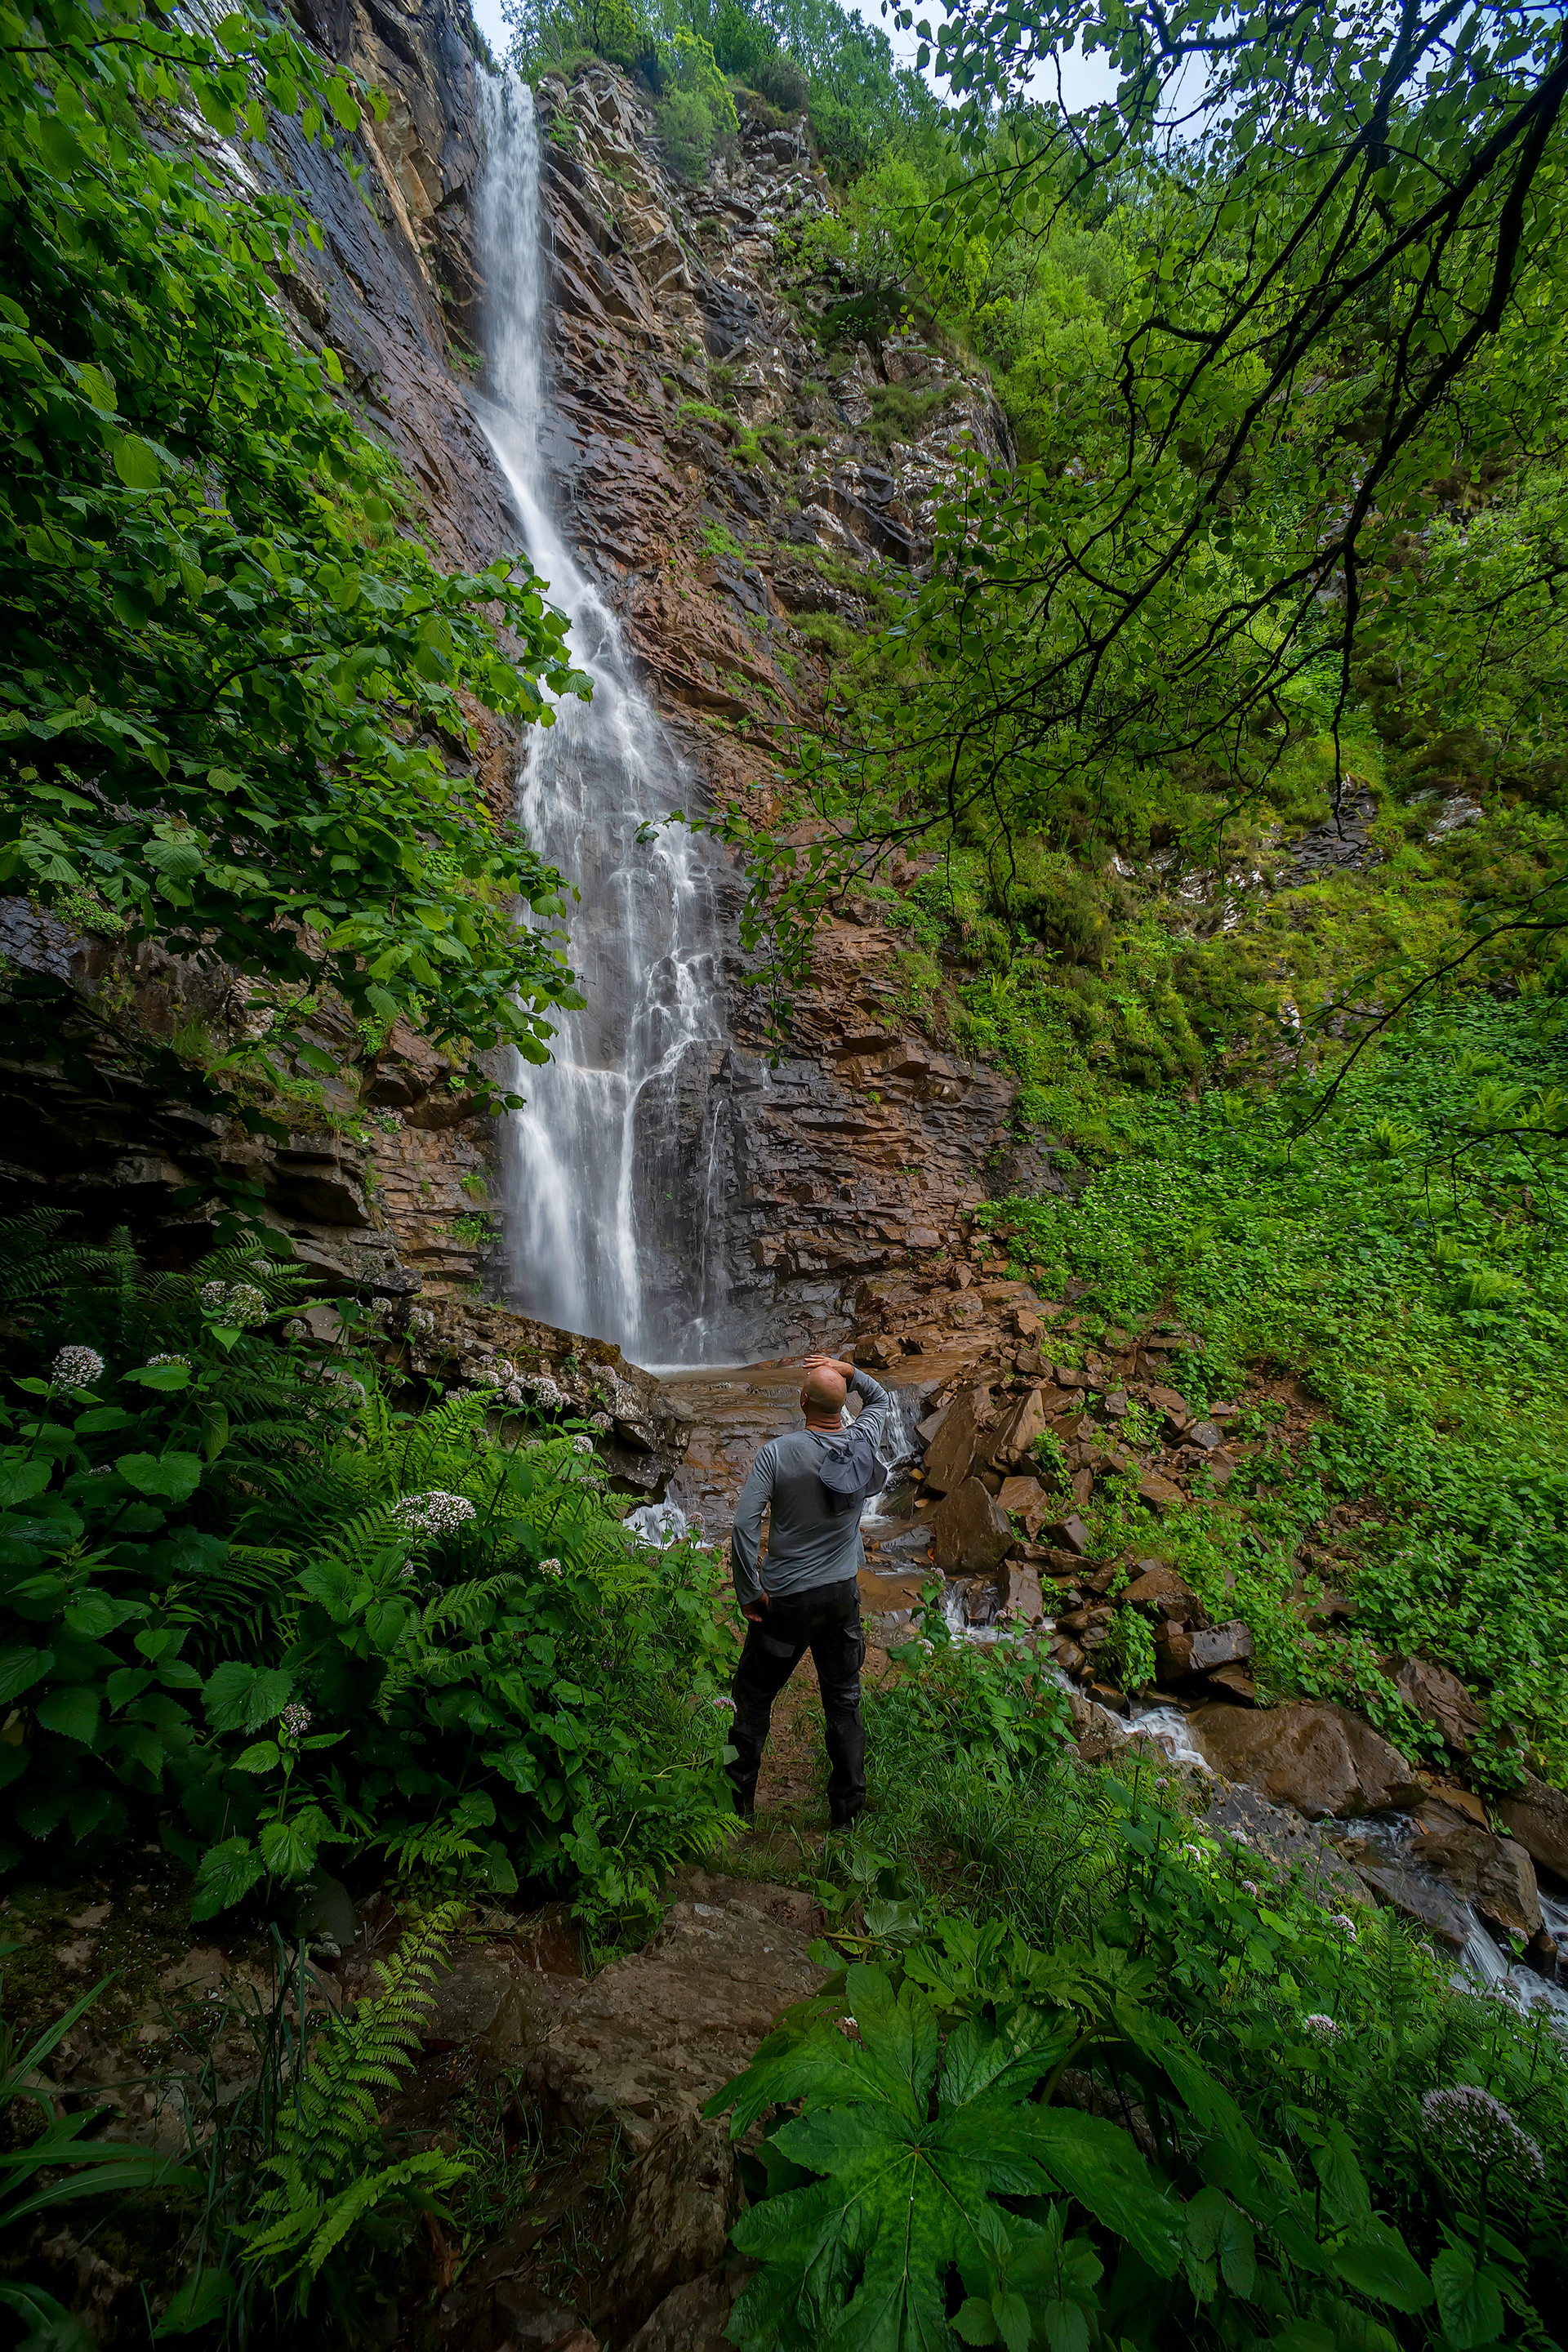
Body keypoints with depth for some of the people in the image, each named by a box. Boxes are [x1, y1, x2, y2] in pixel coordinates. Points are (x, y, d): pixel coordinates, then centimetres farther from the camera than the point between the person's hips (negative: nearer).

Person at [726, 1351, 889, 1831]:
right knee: (844, 1701, 18)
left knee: (754, 1696, 17)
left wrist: (748, 1592, -11)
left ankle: (739, 1799, 29)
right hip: (843, 1593, 3)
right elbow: (879, 1399, 14)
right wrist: (849, 1371, -1)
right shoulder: (862, 1444, -8)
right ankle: (846, 1806, 28)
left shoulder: (777, 1452, -17)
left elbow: (745, 1524, -21)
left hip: (787, 1598, -3)